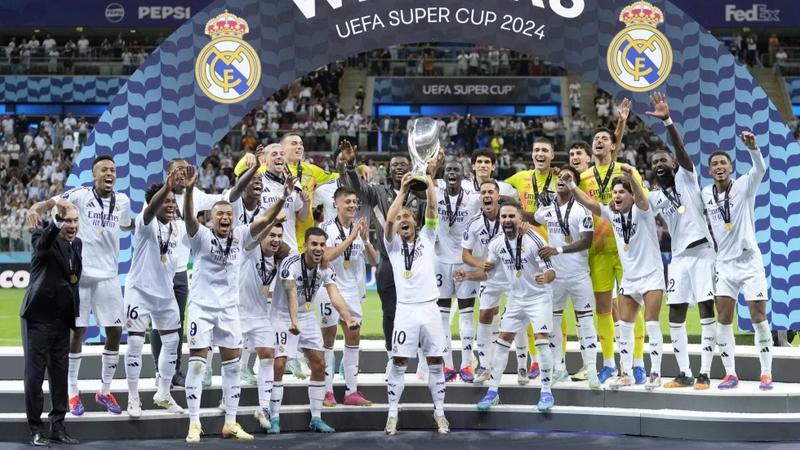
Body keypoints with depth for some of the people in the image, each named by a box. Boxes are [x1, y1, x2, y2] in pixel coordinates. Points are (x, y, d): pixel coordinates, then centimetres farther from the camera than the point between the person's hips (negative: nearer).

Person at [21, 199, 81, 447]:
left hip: (63, 319, 6)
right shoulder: (44, 238, -13)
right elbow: (43, 243, -37)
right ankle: (36, 429, 6)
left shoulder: (77, 244, 6)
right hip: (39, 317, -6)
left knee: (60, 374, 10)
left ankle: (58, 426, 18)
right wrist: (58, 218, -51)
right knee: (34, 374, 0)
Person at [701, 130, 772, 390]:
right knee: (723, 320, 0)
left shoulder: (744, 186, -8)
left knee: (759, 317, -3)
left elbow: (760, 169, -28)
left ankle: (766, 374, 4)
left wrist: (752, 147, -45)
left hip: (749, 261, -4)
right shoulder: (706, 193, 3)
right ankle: (730, 374, 8)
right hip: (724, 263, 4)